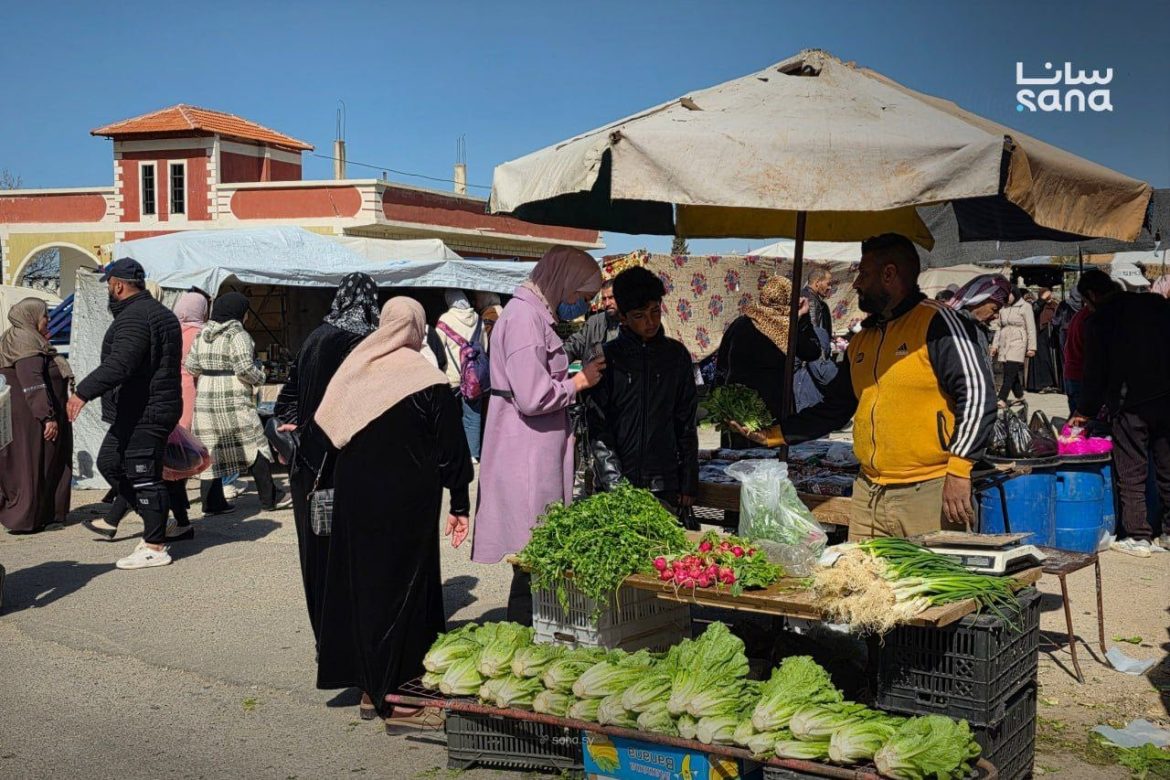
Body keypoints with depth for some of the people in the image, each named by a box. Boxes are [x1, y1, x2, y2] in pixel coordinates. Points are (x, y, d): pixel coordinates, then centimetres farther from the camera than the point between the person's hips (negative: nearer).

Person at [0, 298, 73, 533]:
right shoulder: (25, 342, -16)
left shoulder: (29, 340, 16)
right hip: (33, 418, -10)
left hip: (34, 417, 10)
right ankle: (23, 519, 3)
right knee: (32, 466, -3)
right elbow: (32, 383, -24)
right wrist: (48, 417, -25)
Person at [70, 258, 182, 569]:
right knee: (109, 463, 20)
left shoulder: (134, 317, -17)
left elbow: (119, 364, -30)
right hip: (137, 412, 11)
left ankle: (155, 548, -1)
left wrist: (84, 392, -31)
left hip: (143, 413, -11)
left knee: (144, 476, -6)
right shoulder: (158, 312, 18)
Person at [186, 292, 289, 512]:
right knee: (255, 448, 2)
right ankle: (269, 498, 7)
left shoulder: (202, 335, 11)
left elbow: (191, 366, 10)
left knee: (211, 449, 8)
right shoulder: (237, 335, -11)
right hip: (234, 402, -7)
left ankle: (212, 502, 9)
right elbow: (245, 368, -19)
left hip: (205, 398, 7)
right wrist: (260, 377, -1)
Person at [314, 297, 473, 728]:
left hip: (355, 498, 5)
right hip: (405, 502, -5)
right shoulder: (427, 381, -12)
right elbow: (451, 450, -9)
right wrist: (460, 505, -1)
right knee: (403, 587, 2)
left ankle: (372, 687, 24)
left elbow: (329, 429, 7)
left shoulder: (354, 370, 2)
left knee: (362, 583, 14)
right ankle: (400, 699, 5)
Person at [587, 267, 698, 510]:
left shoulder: (676, 354, 7)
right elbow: (597, 426, -3)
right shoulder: (608, 357, 0)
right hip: (618, 486, -2)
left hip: (665, 487, 2)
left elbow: (687, 424, 10)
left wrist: (689, 483, 6)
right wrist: (615, 484, -12)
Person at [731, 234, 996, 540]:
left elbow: (977, 394, -13)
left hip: (928, 494, -7)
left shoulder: (937, 322, -6)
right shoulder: (862, 341, 18)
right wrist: (771, 434, 16)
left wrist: (958, 471, -19)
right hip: (867, 495, 7)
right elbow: (832, 410, 22)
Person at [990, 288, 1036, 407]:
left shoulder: (1025, 307, -1)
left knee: (1010, 372, -14)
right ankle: (1020, 397, 17)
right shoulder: (1003, 308, 15)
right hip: (1004, 344, 6)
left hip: (1018, 343, -5)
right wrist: (995, 345, 14)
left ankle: (1002, 400, -20)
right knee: (1013, 374, 5)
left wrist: (1031, 347, -6)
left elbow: (1031, 328, -3)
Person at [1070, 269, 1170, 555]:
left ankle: (1138, 537, 5)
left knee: (1131, 474, 3)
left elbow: (1095, 372, 0)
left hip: (1130, 405, -5)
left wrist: (1084, 412, 12)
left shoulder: (1098, 320, -3)